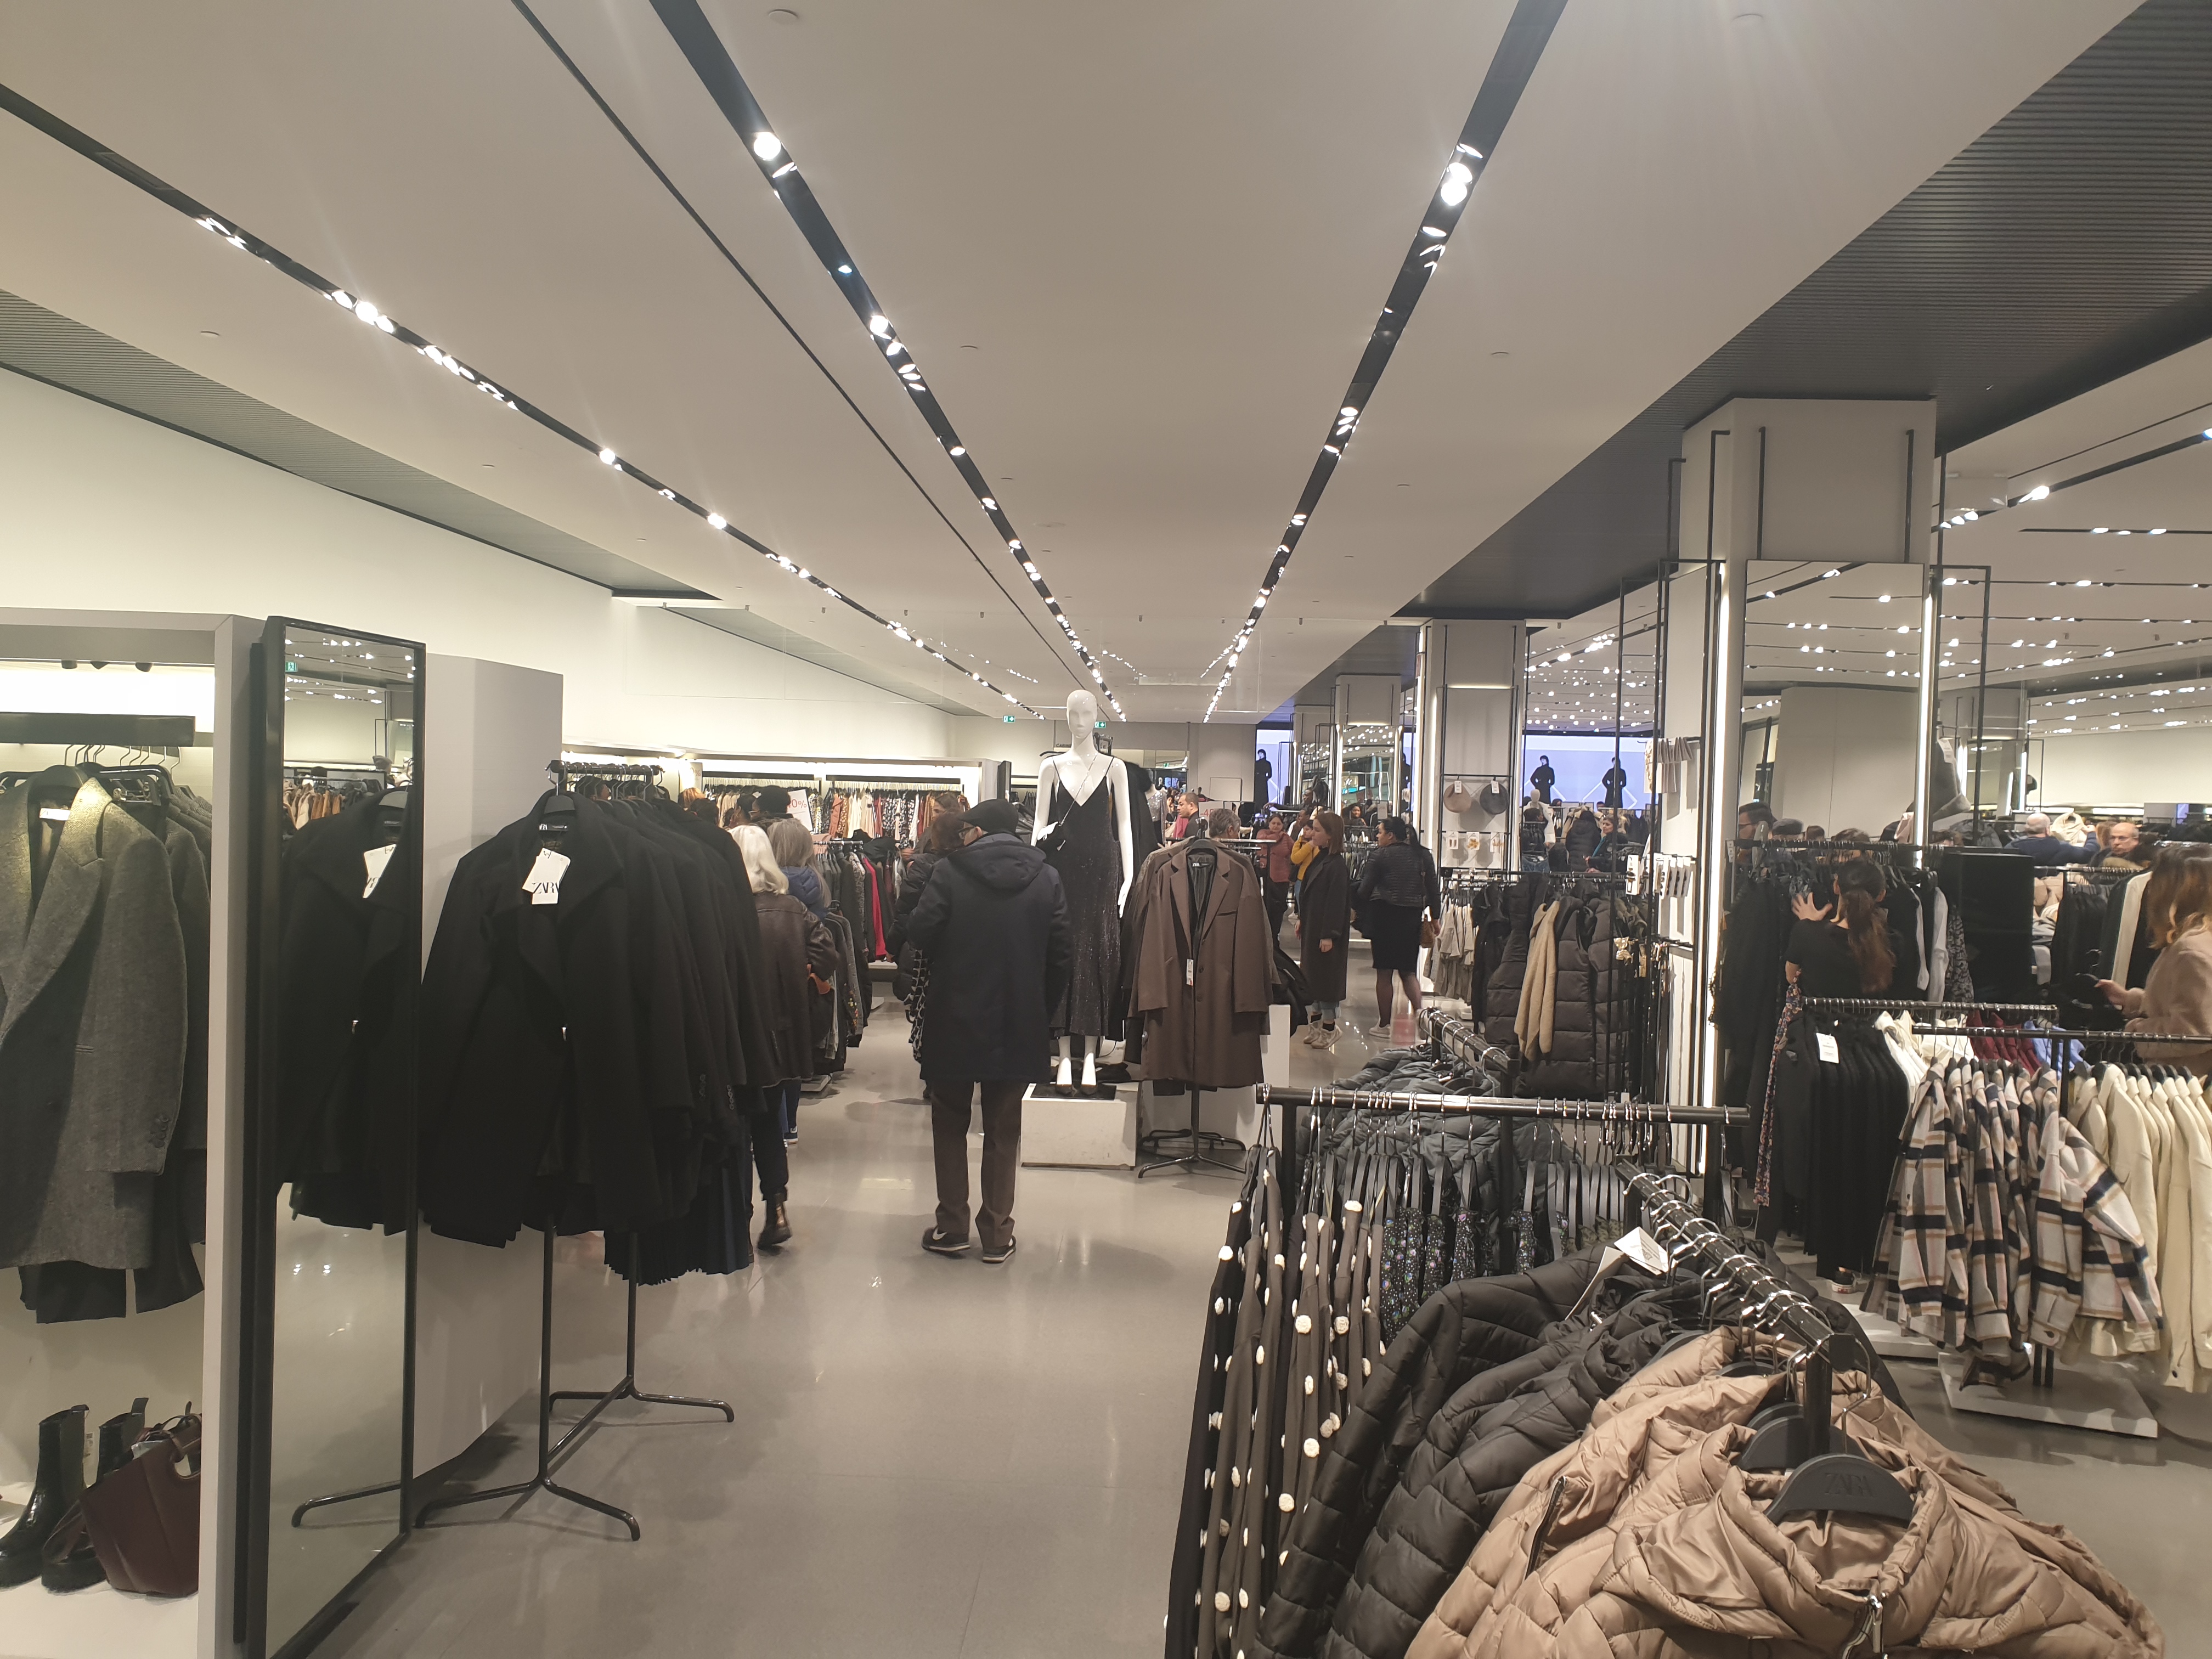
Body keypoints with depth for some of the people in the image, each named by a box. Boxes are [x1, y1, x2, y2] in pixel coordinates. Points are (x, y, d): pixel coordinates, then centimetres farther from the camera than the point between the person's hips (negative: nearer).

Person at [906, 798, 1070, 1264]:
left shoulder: (951, 871, -10)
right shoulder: (1046, 877, -1)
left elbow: (919, 932, -16)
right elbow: (1062, 953, -3)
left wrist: (949, 959, 5)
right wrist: (1041, 1008, 7)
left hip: (954, 1021, -2)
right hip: (1019, 1025, 2)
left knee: (950, 1125, 14)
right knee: (1003, 1131, 13)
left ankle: (952, 1228, 17)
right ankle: (997, 1235, 15)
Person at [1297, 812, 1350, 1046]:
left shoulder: (1336, 865, -18)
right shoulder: (1318, 858, 9)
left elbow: (1337, 902, -20)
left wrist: (1329, 935, -21)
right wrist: (1302, 919, 14)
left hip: (1327, 931, -9)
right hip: (1311, 928, 9)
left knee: (1327, 976, -1)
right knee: (1312, 974, 15)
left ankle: (1329, 1027, 8)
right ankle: (1316, 1020, 25)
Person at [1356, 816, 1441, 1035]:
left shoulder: (1381, 855, -6)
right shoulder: (1423, 855, 6)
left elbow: (1365, 889, -5)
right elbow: (1434, 889, 6)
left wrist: (1361, 915, 10)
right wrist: (1435, 917, 13)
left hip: (1385, 916, -4)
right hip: (1412, 918, 4)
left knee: (1384, 972, 4)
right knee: (1409, 971, 13)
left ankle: (1384, 1024, 9)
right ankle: (1419, 1010, -10)